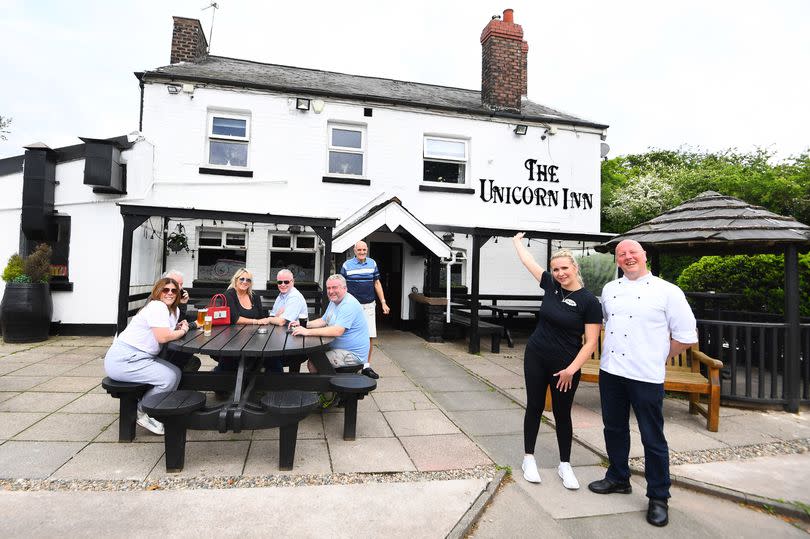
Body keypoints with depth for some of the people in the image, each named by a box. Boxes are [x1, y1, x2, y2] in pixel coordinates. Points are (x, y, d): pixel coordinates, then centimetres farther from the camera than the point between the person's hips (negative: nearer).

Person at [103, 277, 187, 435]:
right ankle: (142, 413, 2)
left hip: (140, 357, 10)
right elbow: (163, 337, -26)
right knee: (168, 377, -17)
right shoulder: (157, 306, -18)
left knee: (176, 373, 3)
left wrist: (178, 328, -7)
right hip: (122, 360, -10)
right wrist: (183, 331, -10)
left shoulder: (173, 310, 13)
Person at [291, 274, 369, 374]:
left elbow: (337, 331, -32)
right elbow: (323, 321, 19)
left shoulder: (349, 305, -22)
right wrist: (303, 325, 3)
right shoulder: (334, 301, 12)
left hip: (352, 355, -10)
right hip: (337, 347, 10)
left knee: (312, 363, -16)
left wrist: (307, 331, -30)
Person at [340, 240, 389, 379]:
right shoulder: (347, 265, 0)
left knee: (370, 337, 1)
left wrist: (383, 302, 8)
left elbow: (377, 283, 13)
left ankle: (366, 366, 13)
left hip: (369, 305, 3)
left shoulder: (372, 263, 8)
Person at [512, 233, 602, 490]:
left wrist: (572, 369, -18)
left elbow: (591, 342, -13)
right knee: (534, 407, 11)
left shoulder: (589, 301, -13)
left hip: (565, 366, -3)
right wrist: (517, 241, 25)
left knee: (562, 414, 9)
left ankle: (565, 465, 27)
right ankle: (529, 459, 25)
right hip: (536, 357, 4)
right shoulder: (551, 286, -1)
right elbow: (528, 261, 13)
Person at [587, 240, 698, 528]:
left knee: (653, 438, 5)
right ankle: (618, 479, 38)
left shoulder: (668, 292, -7)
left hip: (646, 376, -5)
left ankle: (658, 498, 23)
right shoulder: (609, 289, 8)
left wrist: (657, 357, 0)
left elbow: (686, 336, -4)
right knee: (614, 428, 18)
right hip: (610, 372, 5)